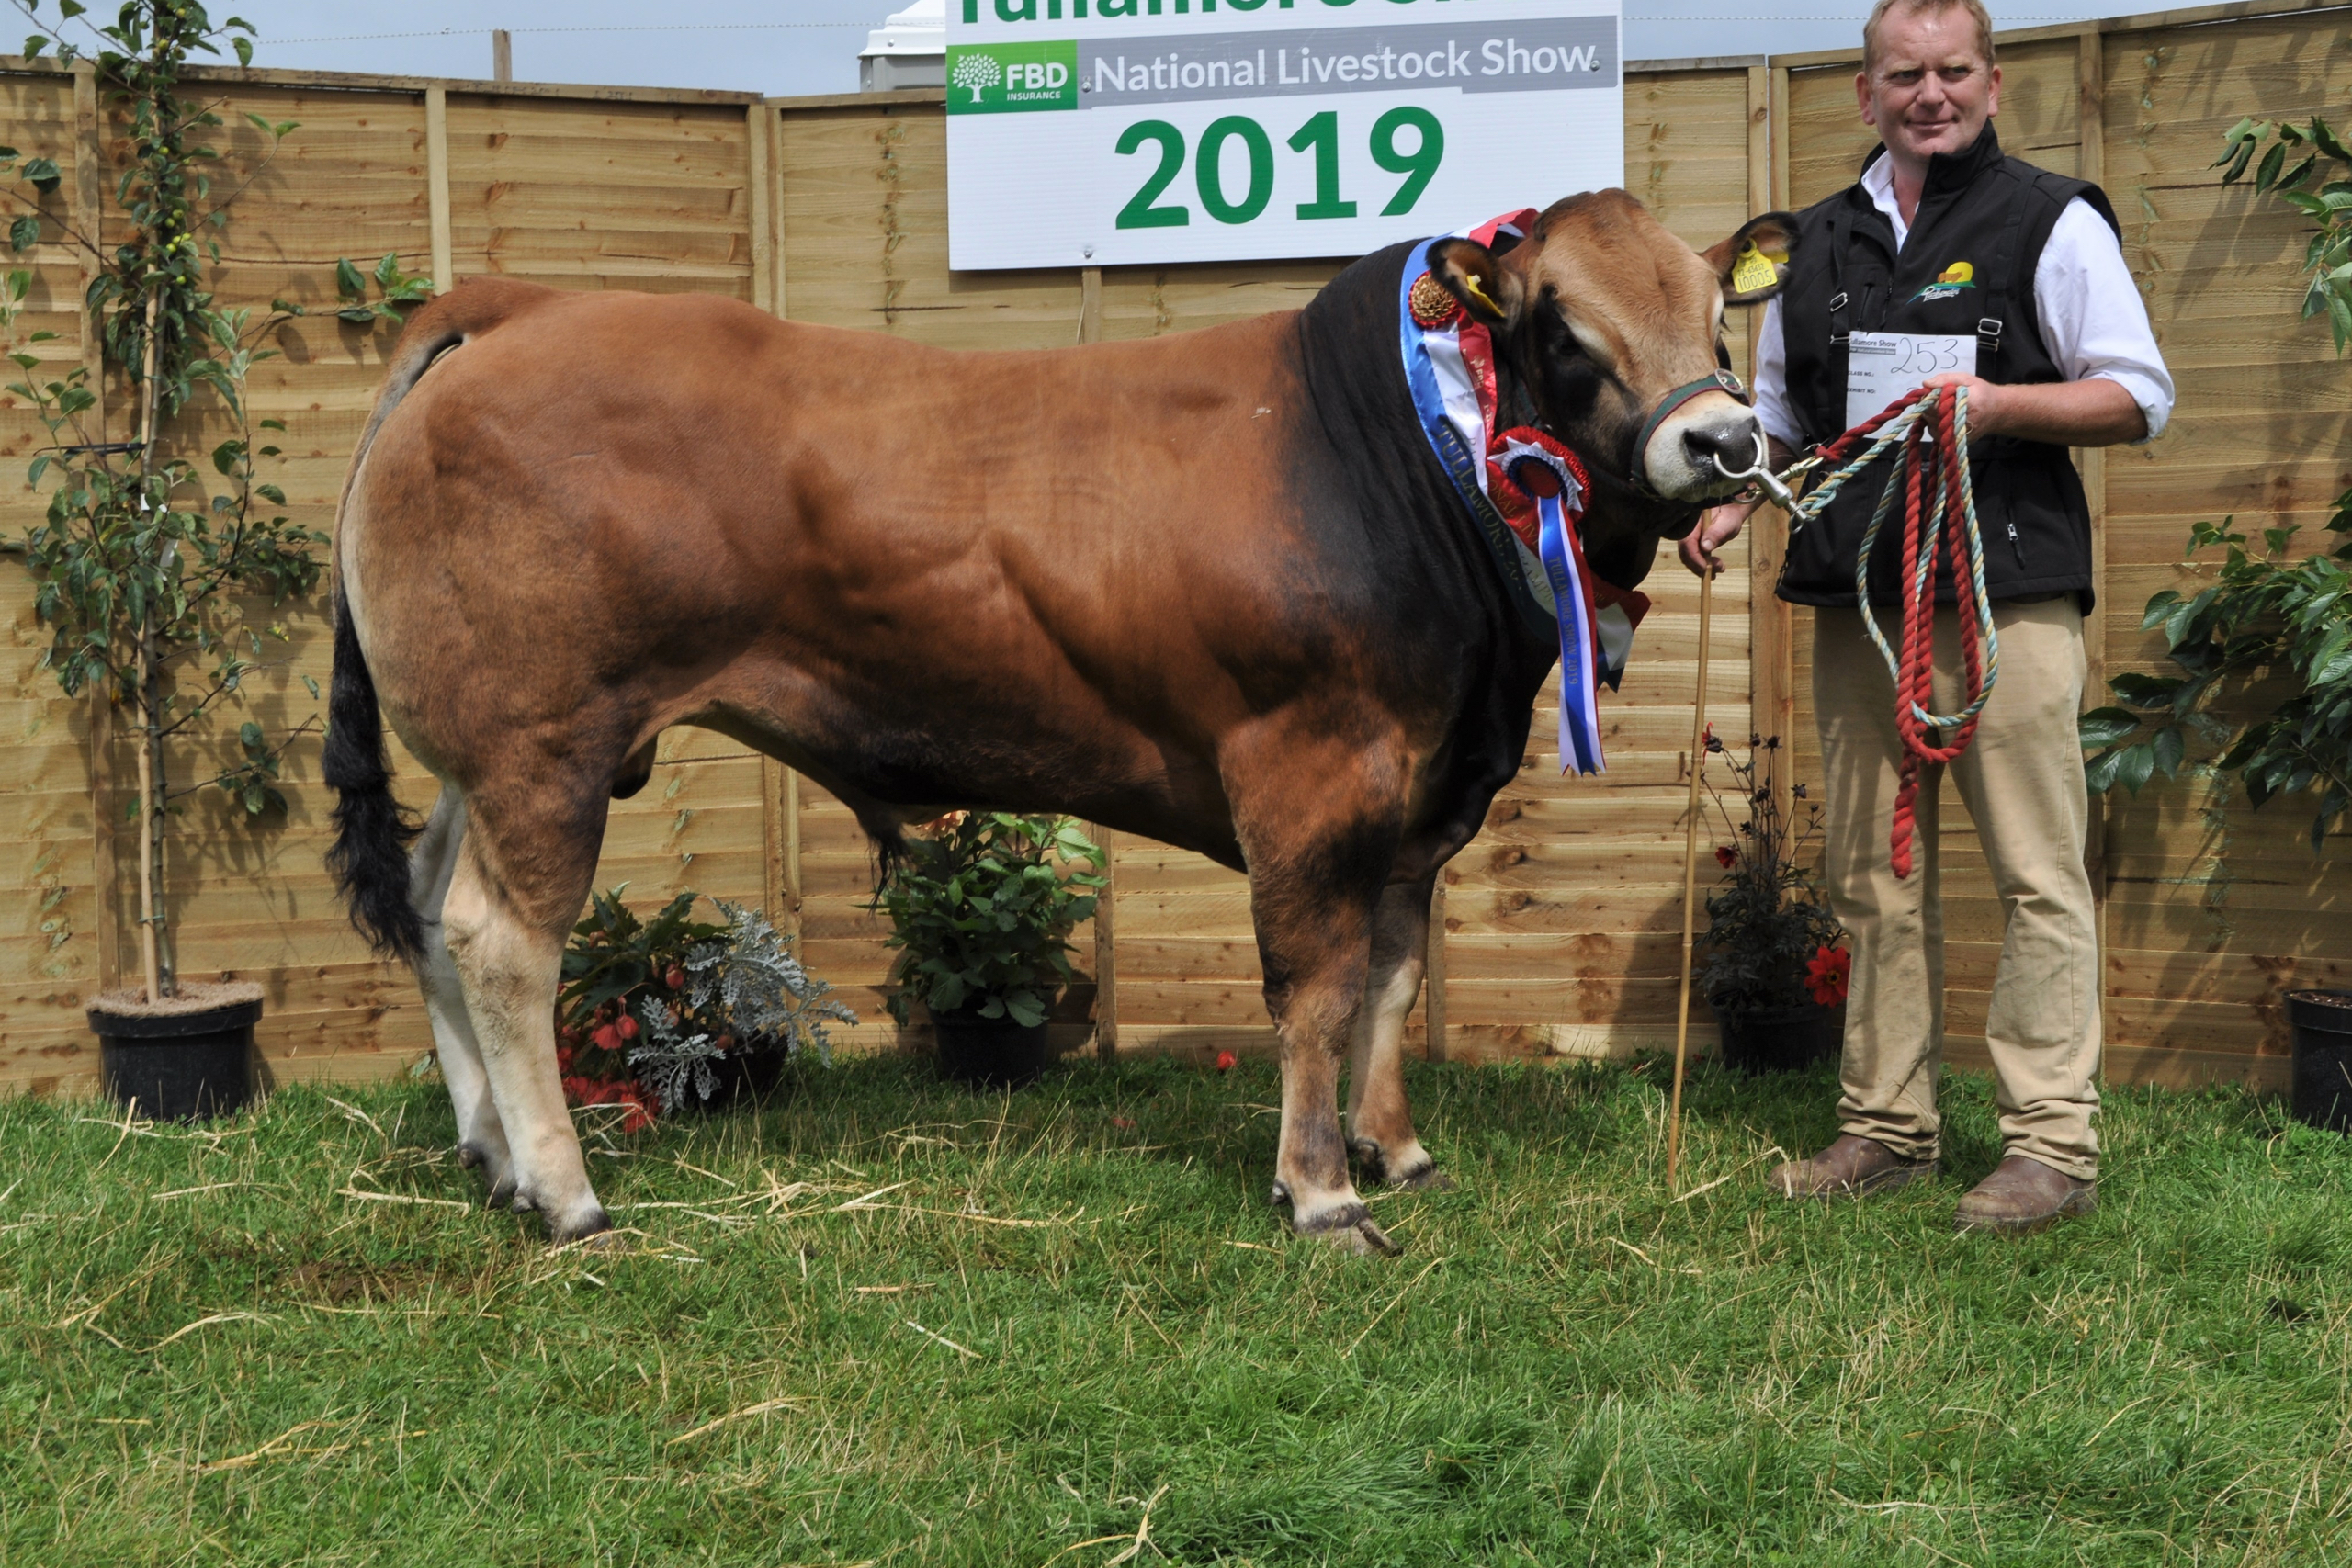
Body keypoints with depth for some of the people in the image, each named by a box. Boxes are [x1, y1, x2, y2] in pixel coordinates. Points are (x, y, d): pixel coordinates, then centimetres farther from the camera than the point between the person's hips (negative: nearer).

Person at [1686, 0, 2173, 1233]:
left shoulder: (2053, 223, 2)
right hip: (1855, 598, 5)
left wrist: (1996, 403, -15)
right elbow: (1780, 411, 25)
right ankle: (1887, 1127, 19)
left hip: (2008, 595, -5)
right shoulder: (1815, 243, 16)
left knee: (2037, 874, -5)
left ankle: (2052, 1144, 1)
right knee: (1872, 876, 9)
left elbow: (2141, 398, -1)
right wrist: (1731, 499, 6)